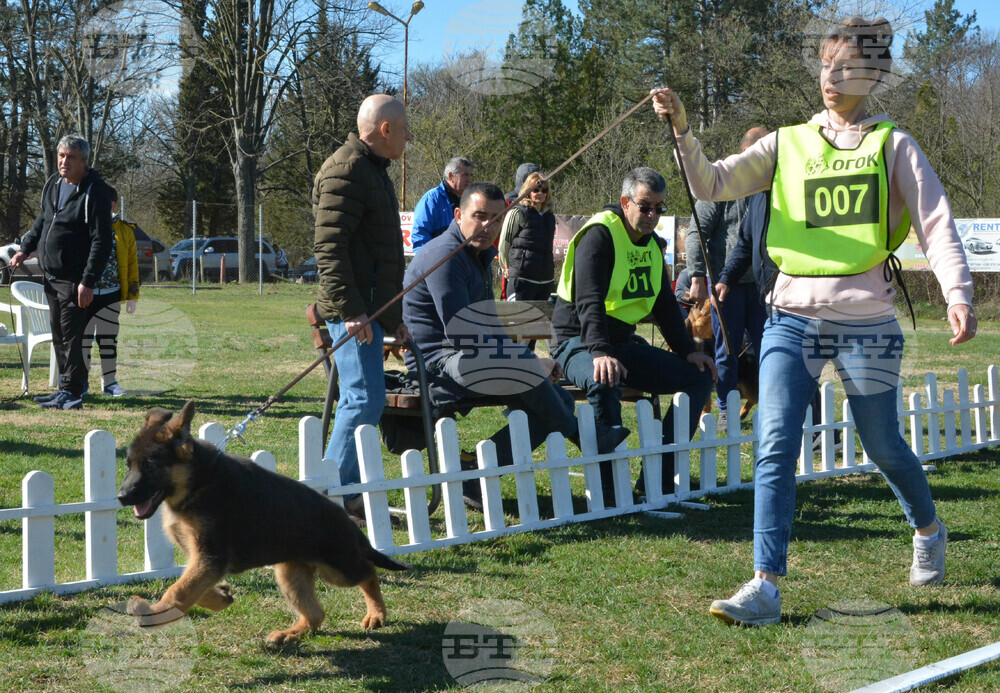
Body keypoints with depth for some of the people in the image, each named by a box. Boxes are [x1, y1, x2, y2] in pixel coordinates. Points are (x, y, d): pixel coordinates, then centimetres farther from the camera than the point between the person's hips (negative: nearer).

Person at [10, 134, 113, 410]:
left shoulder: (94, 192, -14)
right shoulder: (53, 185, 10)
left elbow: (101, 242, -17)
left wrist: (88, 282, -21)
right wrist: (25, 249, 17)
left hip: (75, 280, -8)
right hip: (52, 277, 8)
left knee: (71, 337, -7)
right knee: (58, 336, 13)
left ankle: (72, 392, -2)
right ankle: (67, 388, 21)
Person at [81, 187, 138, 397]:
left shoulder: (125, 230, 6)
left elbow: (132, 264, 8)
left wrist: (132, 296, 4)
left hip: (111, 295, 1)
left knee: (108, 339, 7)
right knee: (83, 338, 3)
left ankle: (109, 381, 14)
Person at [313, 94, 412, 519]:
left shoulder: (373, 170, 22)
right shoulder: (345, 170, -12)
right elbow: (329, 248, -20)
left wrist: (392, 318, 28)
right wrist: (351, 310, -26)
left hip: (369, 309, 10)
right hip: (354, 312, -10)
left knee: (359, 401, 10)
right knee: (366, 400, -13)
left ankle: (349, 492, 14)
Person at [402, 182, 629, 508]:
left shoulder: (481, 255, 17)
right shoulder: (445, 256, -15)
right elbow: (461, 334, -22)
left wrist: (528, 359, 7)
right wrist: (529, 360, -16)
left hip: (466, 361, 10)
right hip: (438, 362, -10)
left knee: (559, 398, -1)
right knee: (527, 369, -31)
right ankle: (582, 435, -5)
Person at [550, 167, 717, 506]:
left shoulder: (652, 243, 12)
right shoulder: (600, 235, -15)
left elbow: (665, 306, 18)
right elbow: (589, 303, -27)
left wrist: (687, 352, 6)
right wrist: (600, 352, -42)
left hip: (623, 342, 9)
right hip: (580, 342, -8)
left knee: (699, 376, -3)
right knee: (605, 382, -41)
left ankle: (657, 478, -6)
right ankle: (607, 487, -31)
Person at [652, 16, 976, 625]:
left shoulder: (892, 146, 4)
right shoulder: (788, 145, 10)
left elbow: (935, 222, -3)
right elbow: (712, 184, 3)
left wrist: (958, 293, -18)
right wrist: (683, 130, -14)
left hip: (865, 319, -2)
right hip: (791, 317, 2)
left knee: (884, 448, 10)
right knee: (776, 449, -9)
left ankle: (929, 530, 40)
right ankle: (766, 587, -10)